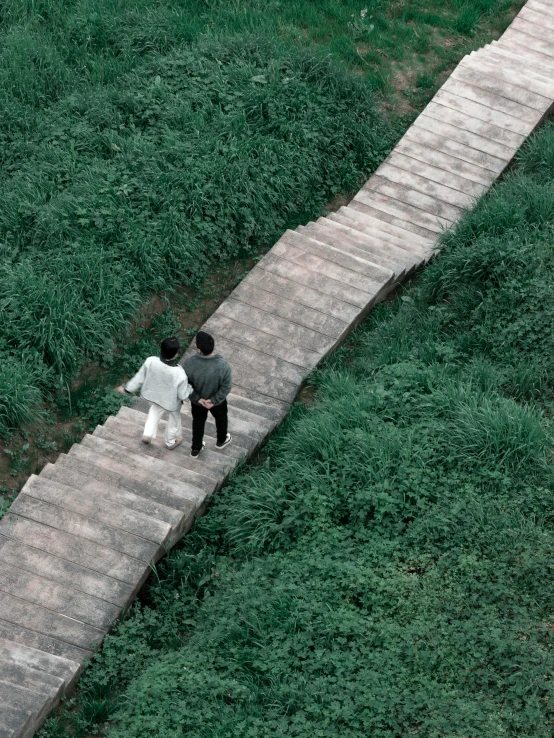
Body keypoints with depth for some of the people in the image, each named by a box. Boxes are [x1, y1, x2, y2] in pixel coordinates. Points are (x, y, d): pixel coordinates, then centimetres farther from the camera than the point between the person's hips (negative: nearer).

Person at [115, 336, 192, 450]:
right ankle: (171, 442, 54)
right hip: (171, 401, -2)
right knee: (174, 419, 30)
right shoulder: (180, 374, -40)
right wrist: (191, 388, -3)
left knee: (155, 409, 38)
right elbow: (183, 395, -23)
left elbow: (139, 378, -14)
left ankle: (148, 434, 38)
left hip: (154, 394, 3)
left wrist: (127, 389, 4)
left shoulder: (150, 362, -32)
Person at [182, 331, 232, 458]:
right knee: (221, 419, 32)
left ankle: (195, 449, 49)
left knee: (198, 422, 29)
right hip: (218, 401, -1)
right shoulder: (222, 365, -35)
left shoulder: (189, 363, -33)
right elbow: (226, 387, -23)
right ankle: (221, 441, 59)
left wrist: (197, 398, -10)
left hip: (197, 400, 1)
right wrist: (214, 401, -12)